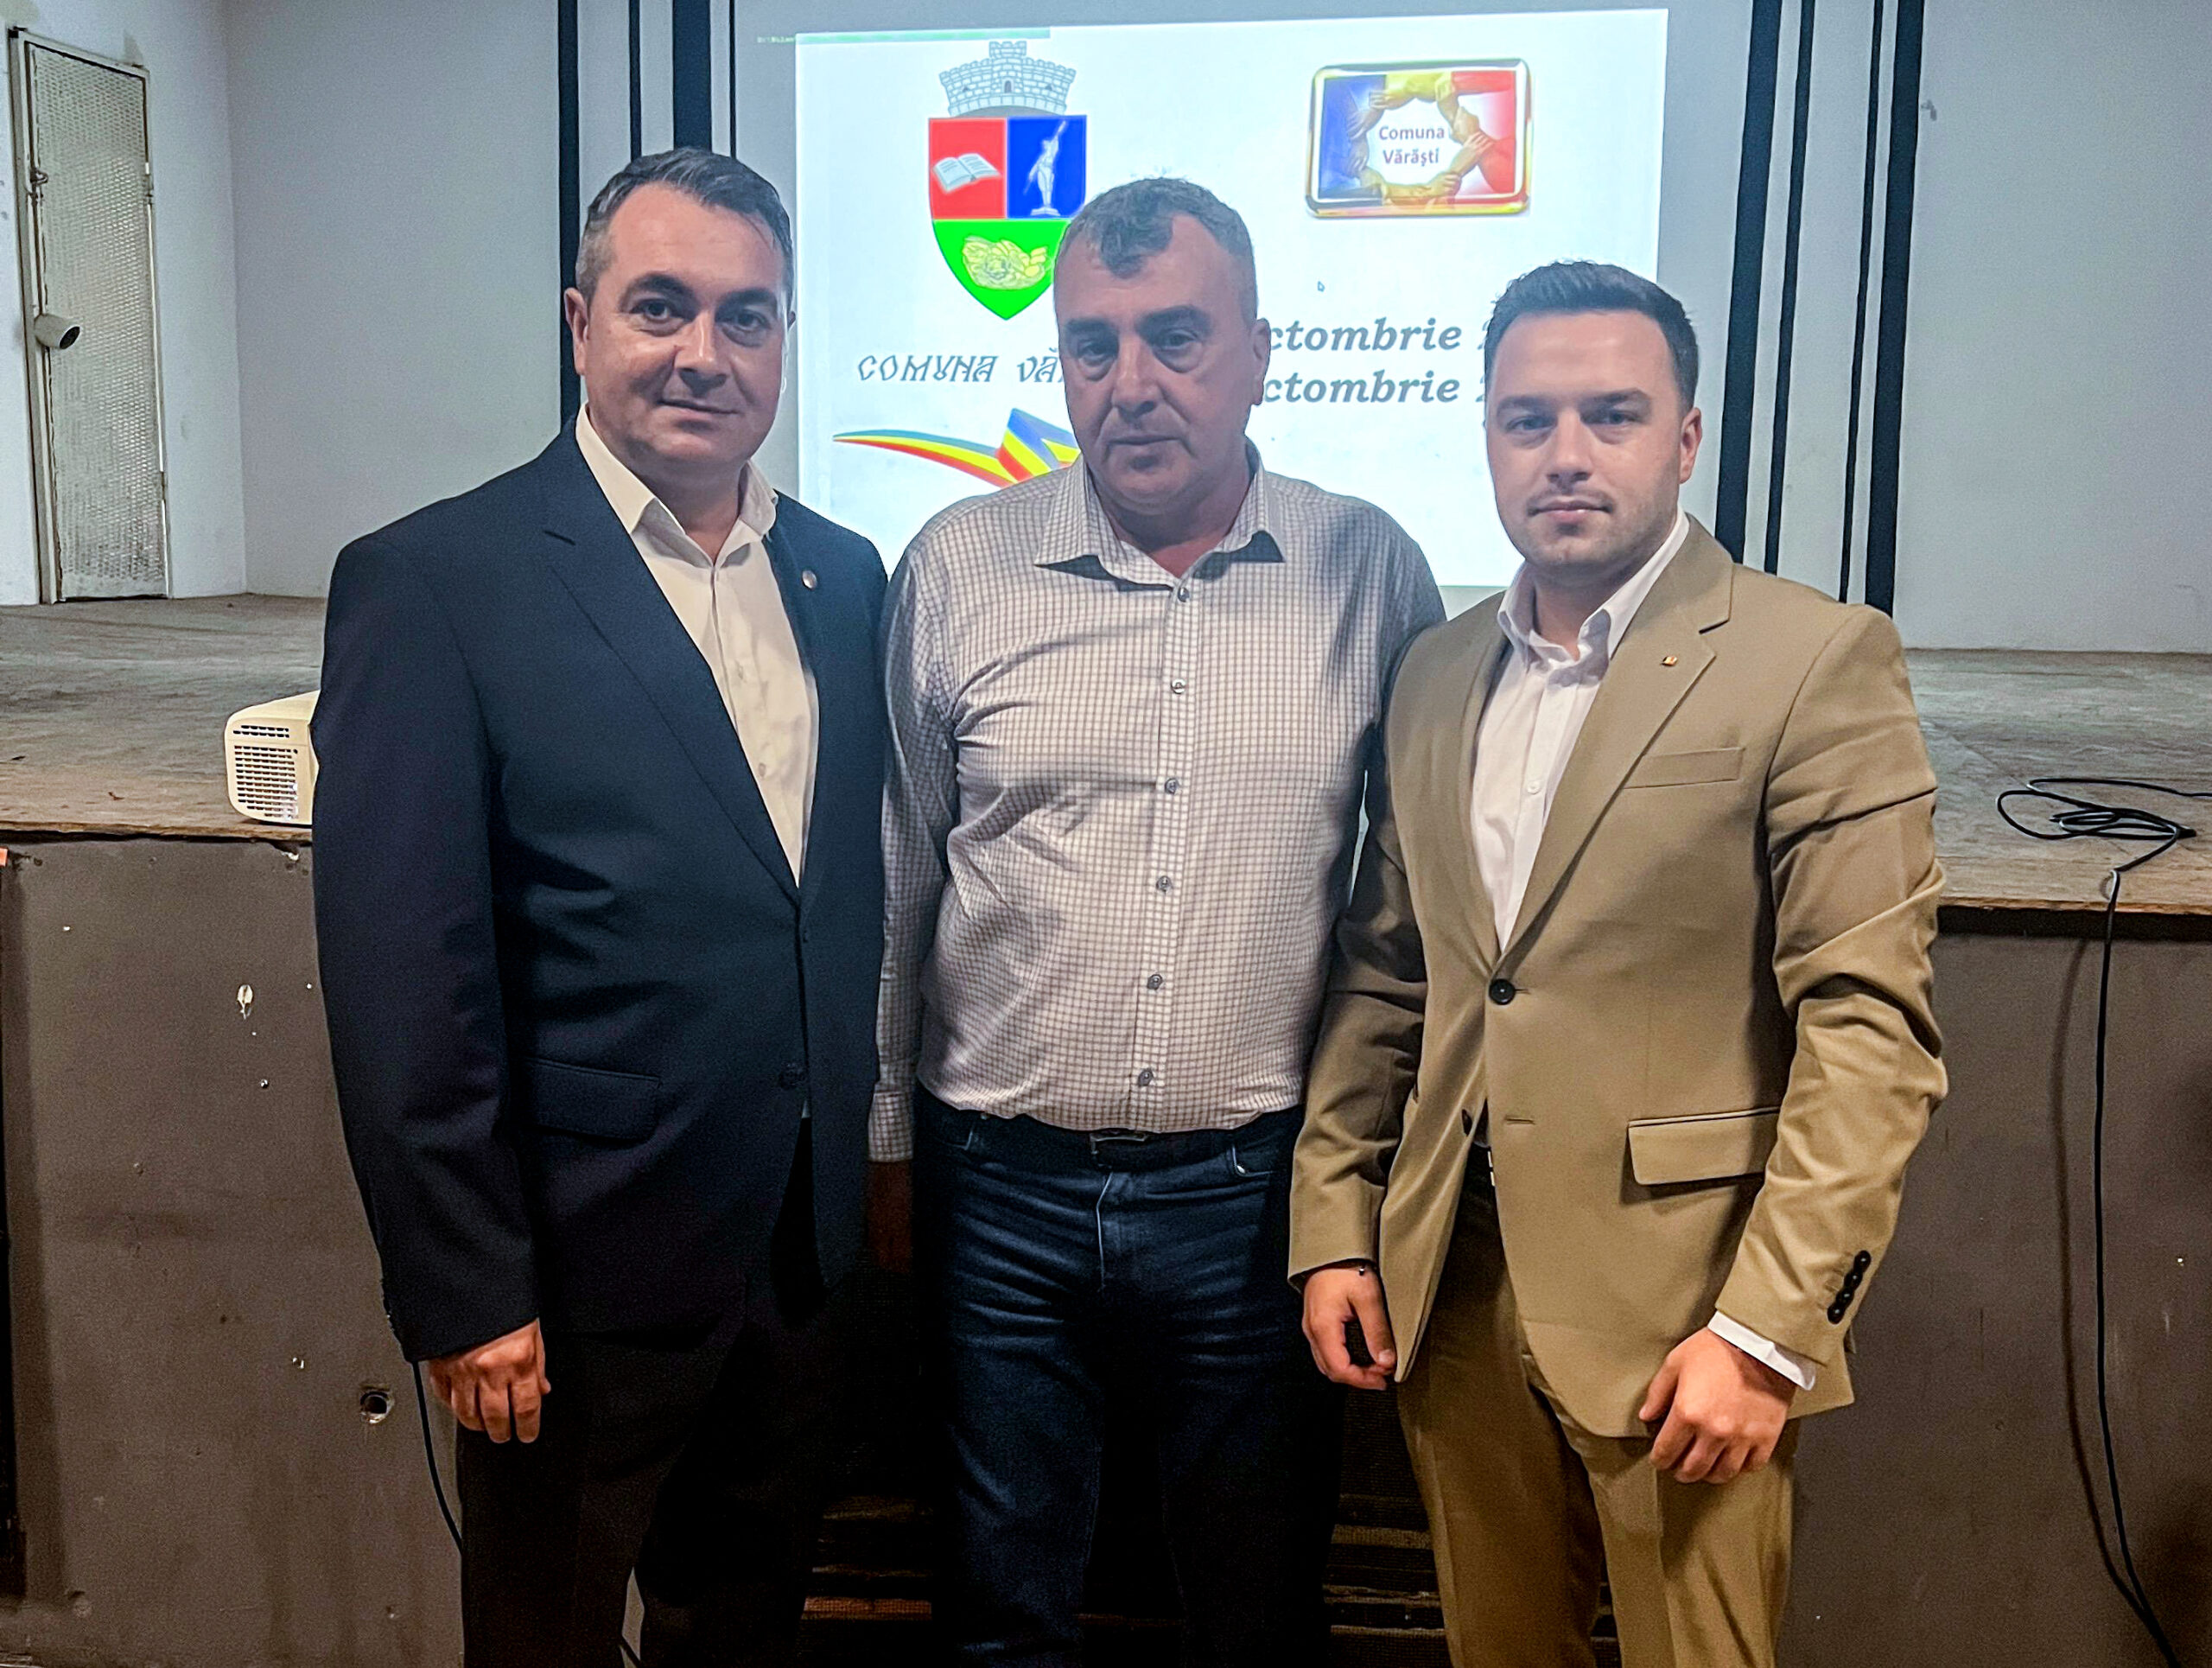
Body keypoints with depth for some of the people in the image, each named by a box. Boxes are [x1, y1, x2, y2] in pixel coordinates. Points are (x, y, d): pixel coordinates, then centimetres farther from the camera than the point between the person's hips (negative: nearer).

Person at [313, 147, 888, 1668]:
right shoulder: (430, 582, -13)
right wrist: (462, 1293, -14)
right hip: (585, 1271, -5)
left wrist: (854, 1162, 8)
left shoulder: (844, 576, 5)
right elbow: (402, 976, -15)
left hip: (806, 1253, 5)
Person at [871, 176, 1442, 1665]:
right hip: (1003, 1187, 1)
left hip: (1259, 1189, 0)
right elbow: (896, 873, 5)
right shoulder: (957, 567, -2)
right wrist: (881, 1140, 9)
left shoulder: (1372, 570, -2)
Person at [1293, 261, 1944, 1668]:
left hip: (1682, 1306, -4)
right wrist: (1335, 1228, 6)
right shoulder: (1437, 674, 9)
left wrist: (1768, 1327, -17)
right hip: (1453, 1290, 5)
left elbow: (1869, 1026, -13)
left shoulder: (1815, 661, -9)